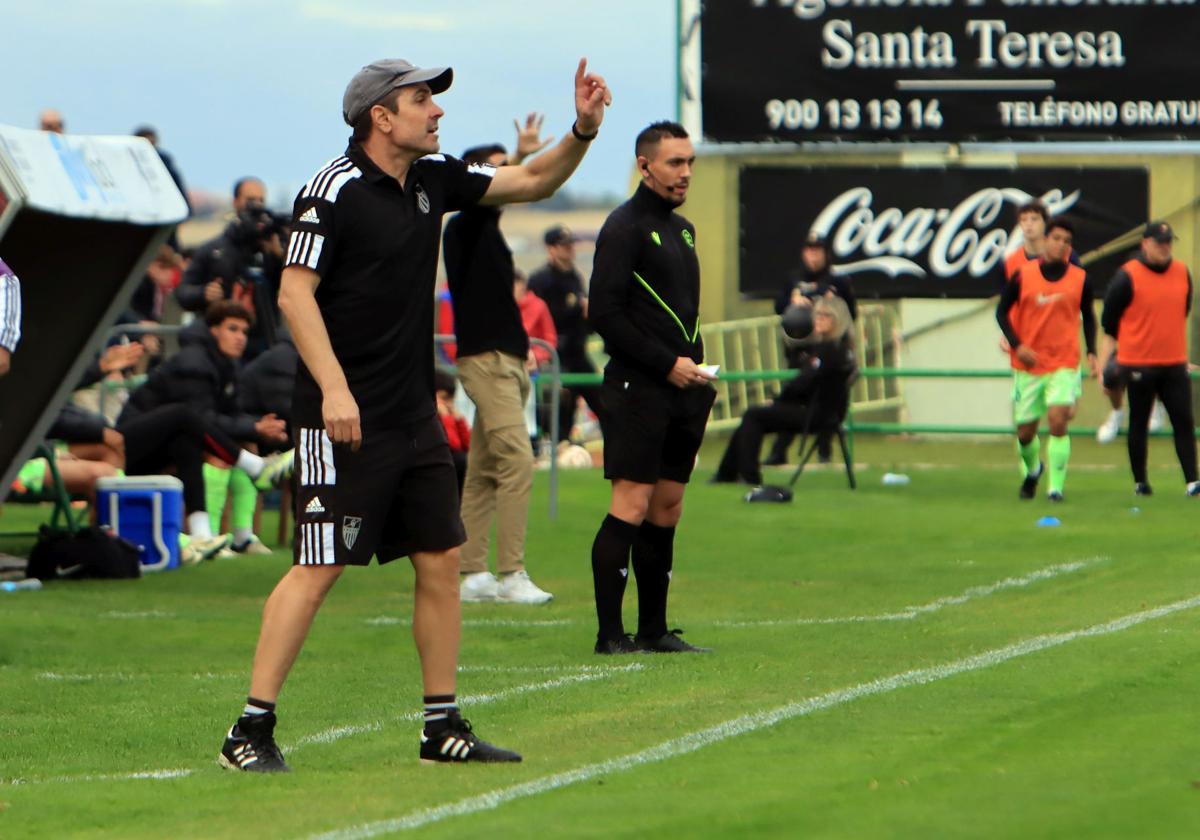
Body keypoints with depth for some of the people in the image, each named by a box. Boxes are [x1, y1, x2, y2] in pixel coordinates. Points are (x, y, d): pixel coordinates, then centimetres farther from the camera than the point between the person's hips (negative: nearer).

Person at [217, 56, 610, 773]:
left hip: (416, 416, 8)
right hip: (346, 420, -8)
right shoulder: (336, 189, -12)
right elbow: (295, 292, -15)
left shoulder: (435, 179, 11)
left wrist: (584, 129, 4)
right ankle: (251, 732, -6)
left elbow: (531, 181, 21)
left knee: (442, 561, 8)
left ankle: (444, 727, 17)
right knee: (321, 567, -10)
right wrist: (334, 388, -23)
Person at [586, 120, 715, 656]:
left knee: (668, 508, 9)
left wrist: (697, 369, 12)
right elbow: (605, 314, -14)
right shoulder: (625, 227, -8)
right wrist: (668, 364, -15)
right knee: (632, 506, -11)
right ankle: (610, 634, -9)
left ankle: (654, 630, 13)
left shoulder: (682, 229, 20)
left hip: (680, 391, 9)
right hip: (638, 389, -9)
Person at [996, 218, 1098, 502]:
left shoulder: (1080, 279, 1)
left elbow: (1088, 317, 14)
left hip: (1064, 364, -1)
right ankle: (1032, 470, 39)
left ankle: (1056, 487, -12)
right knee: (1025, 430, 7)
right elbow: (1002, 311, 3)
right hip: (1028, 364, 1)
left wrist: (1091, 353, 3)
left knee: (1057, 421, -18)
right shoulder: (1023, 275, -3)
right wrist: (1017, 345, -10)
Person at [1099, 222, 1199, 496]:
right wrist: (1104, 363, -5)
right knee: (1139, 423, 5)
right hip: (1138, 364, -4)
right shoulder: (1127, 276, -7)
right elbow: (1109, 324, -2)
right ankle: (1140, 482, 14)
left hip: (1174, 363, 4)